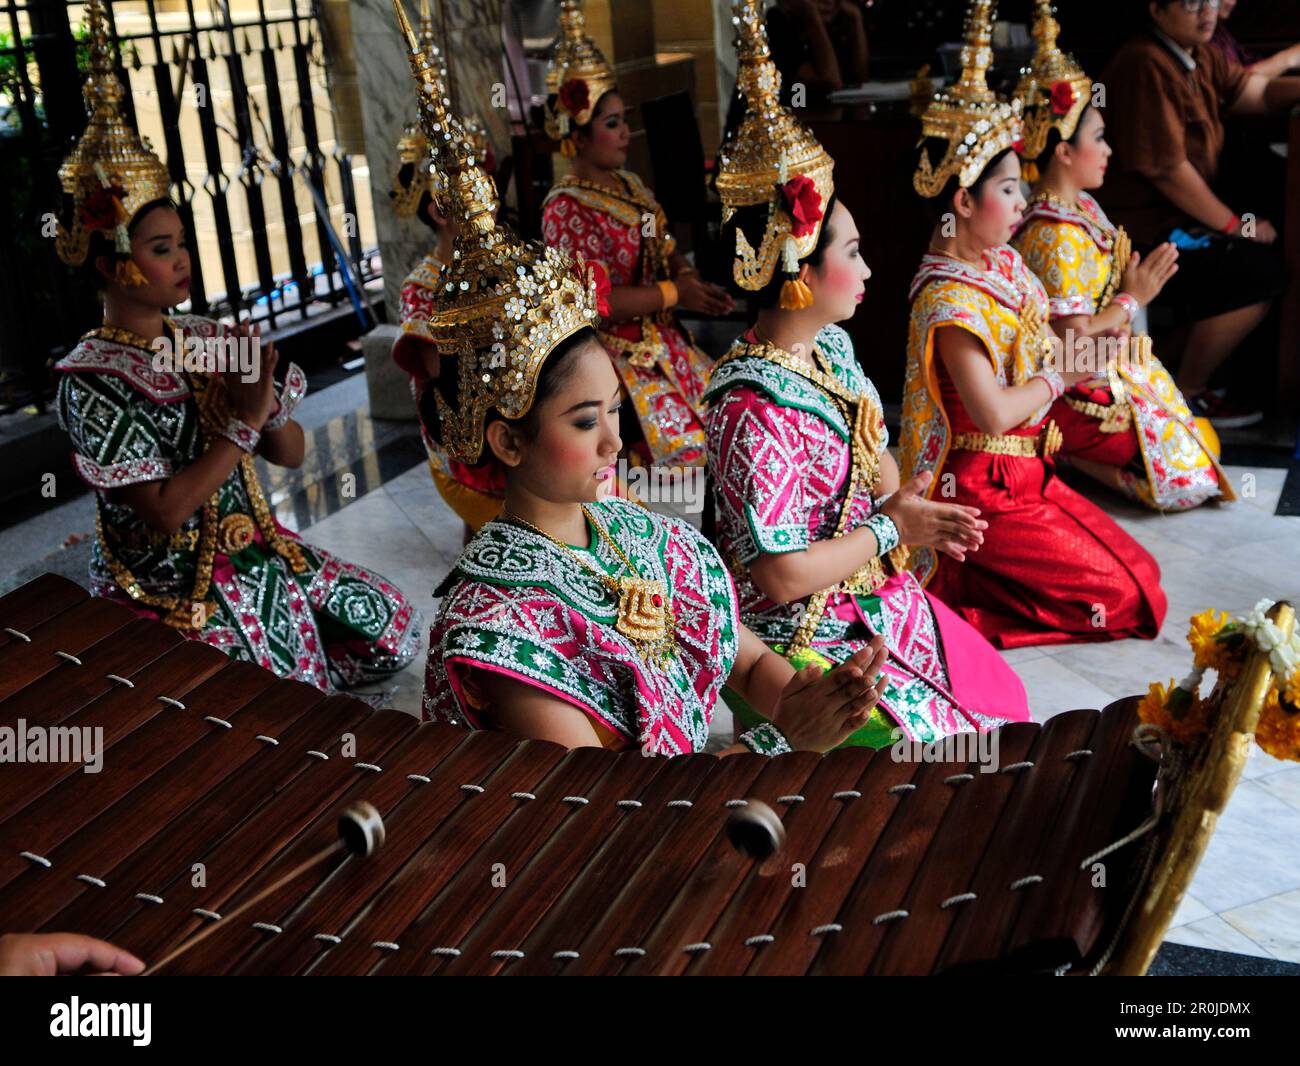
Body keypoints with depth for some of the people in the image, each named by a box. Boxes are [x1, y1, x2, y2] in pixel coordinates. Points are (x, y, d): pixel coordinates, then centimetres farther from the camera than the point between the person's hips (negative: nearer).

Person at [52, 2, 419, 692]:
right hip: (169, 586, -7)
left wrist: (268, 399, -15)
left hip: (257, 553, 7)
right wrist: (241, 424, -19)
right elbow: (162, 511, -21)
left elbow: (290, 455, 6)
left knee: (391, 627, 3)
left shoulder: (207, 341, 4)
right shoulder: (91, 379, -15)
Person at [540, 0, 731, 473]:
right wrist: (674, 293, -19)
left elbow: (666, 248, 15)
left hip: (664, 340, 9)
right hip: (619, 355, -9)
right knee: (683, 444, -12)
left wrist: (692, 278, -7)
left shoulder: (629, 184, 10)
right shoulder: (566, 208, -17)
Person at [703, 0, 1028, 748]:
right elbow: (782, 574, -25)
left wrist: (903, 507, -8)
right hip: (801, 639, -9)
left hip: (876, 598, 9)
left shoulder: (832, 345, 3)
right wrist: (888, 528, -16)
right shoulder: (754, 409, -26)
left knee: (1004, 701, 14)